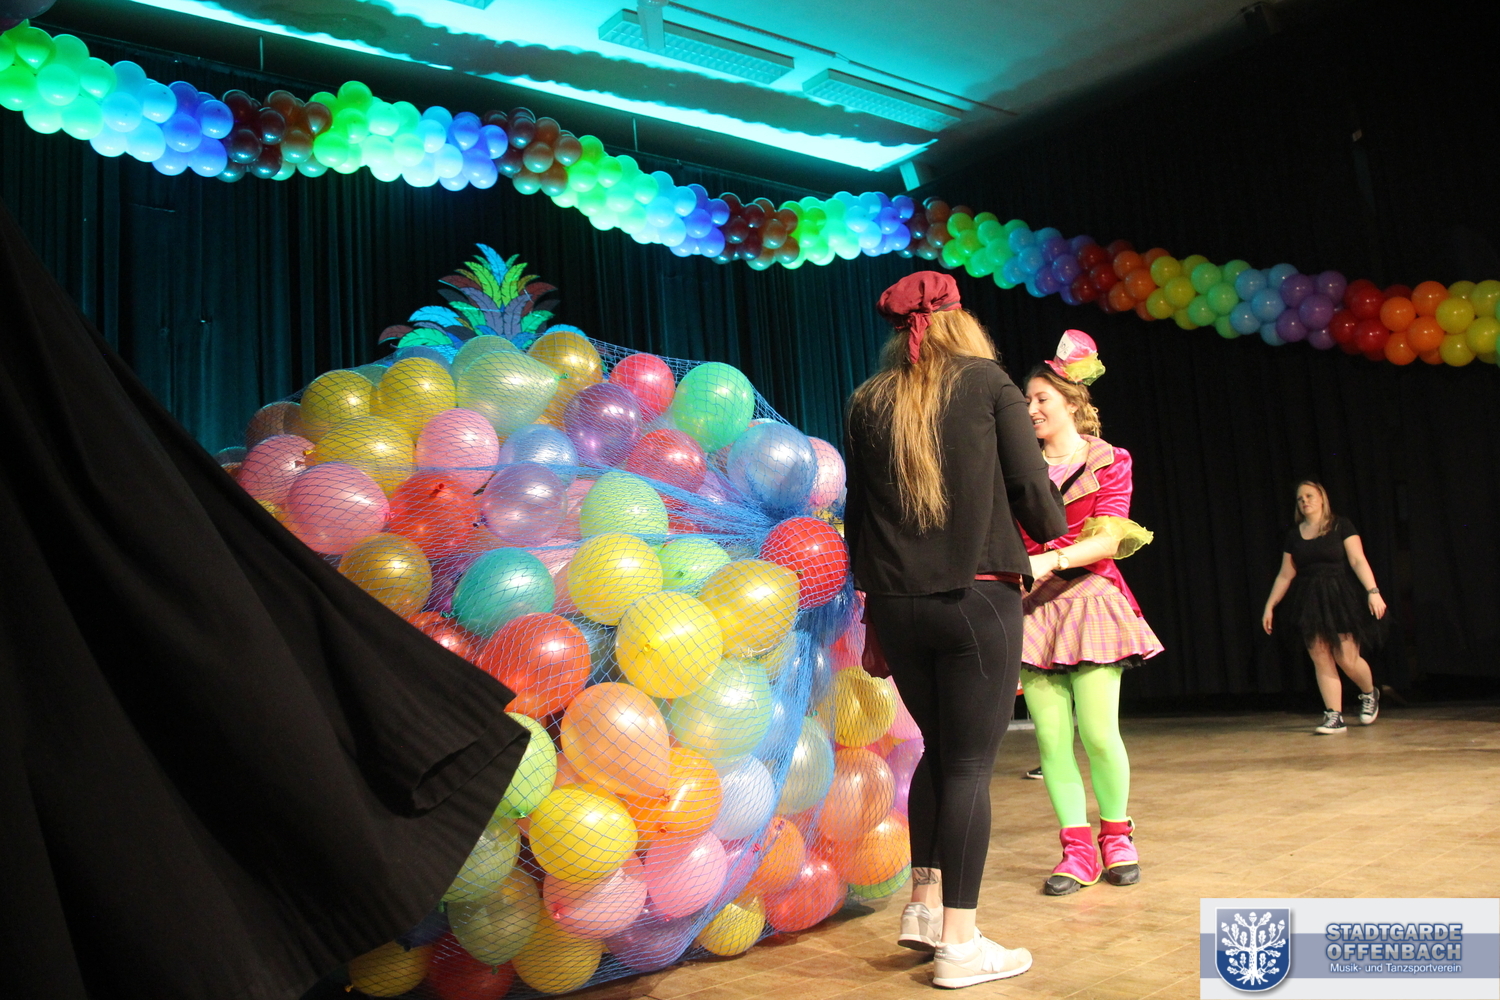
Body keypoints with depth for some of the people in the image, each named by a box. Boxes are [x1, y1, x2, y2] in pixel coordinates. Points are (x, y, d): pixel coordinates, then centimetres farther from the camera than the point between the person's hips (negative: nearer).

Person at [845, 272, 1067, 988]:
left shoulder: (866, 403, 9)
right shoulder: (987, 382, 1)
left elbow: (855, 513, 12)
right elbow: (1031, 488, -1)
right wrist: (1053, 529, 21)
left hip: (897, 603, 4)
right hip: (977, 598, -4)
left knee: (940, 751, 20)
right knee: (970, 765, 2)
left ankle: (926, 903, 22)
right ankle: (959, 942, 7)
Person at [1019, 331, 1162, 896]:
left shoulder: (1109, 462, 6)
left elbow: (1108, 540, -6)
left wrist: (1052, 559, -20)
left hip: (1089, 600, -2)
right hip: (1033, 606, 2)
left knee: (1099, 733, -6)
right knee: (1051, 737, -3)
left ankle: (1117, 836, 17)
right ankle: (1078, 848, 9)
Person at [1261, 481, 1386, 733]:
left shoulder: (1340, 526, 1)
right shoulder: (1294, 534, 11)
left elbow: (1358, 560, -8)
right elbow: (1285, 575, 14)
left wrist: (1373, 591, -20)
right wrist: (1269, 606, 12)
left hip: (1339, 599, -3)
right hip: (1309, 603, 4)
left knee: (1347, 658, -7)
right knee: (1321, 661, -3)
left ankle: (1370, 693, 24)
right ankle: (1334, 717, 0)